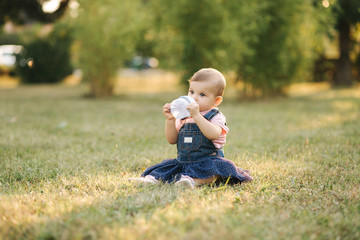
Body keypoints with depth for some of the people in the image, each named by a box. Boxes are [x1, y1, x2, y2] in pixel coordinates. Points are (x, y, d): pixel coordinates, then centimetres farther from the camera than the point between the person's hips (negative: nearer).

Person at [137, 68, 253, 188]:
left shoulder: (216, 116, -5)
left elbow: (213, 134, -28)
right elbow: (172, 140, 9)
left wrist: (196, 116, -34)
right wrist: (170, 120, -5)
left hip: (208, 161, -6)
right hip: (183, 161, 7)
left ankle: (195, 180, -51)